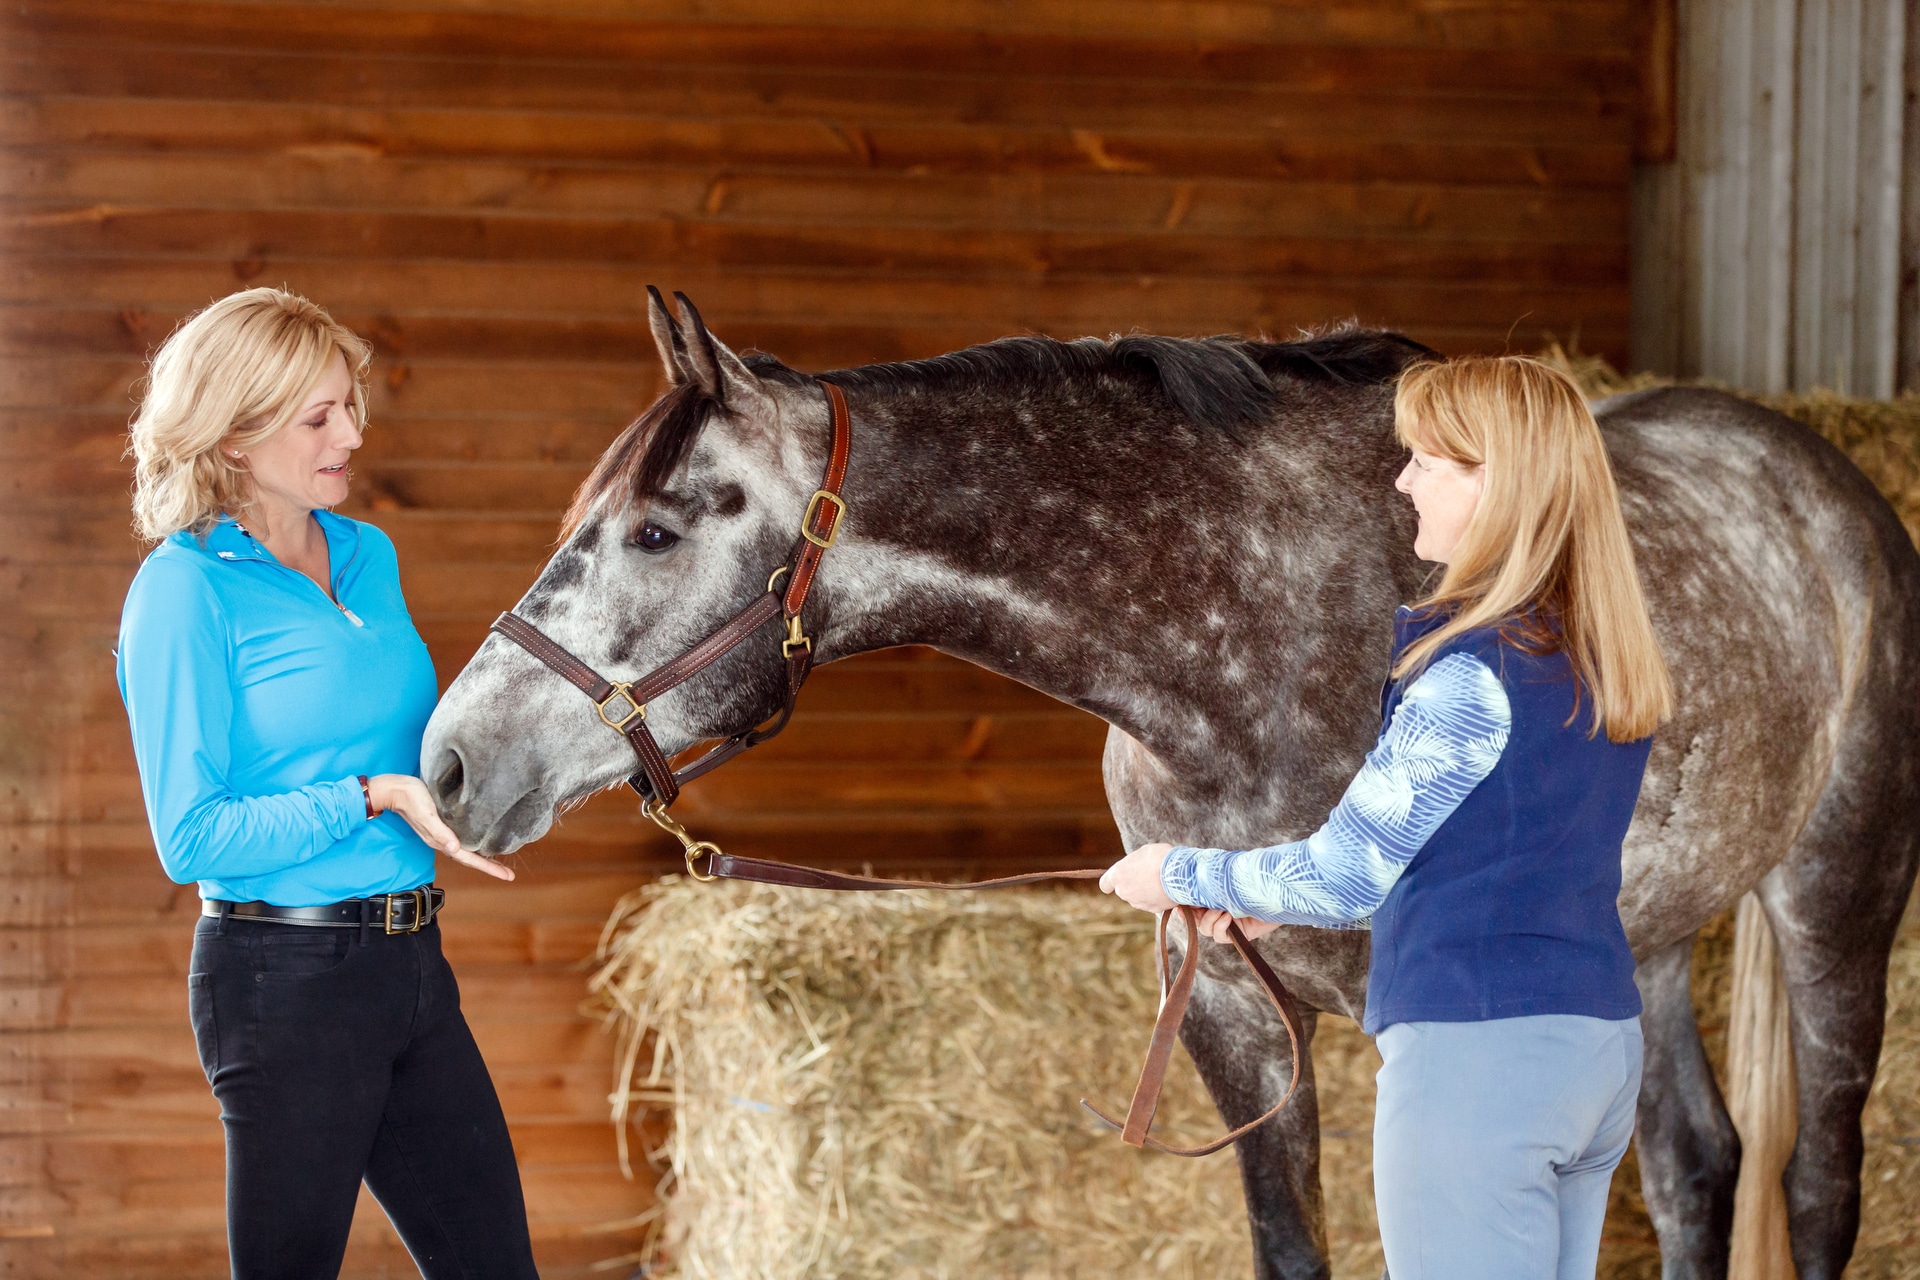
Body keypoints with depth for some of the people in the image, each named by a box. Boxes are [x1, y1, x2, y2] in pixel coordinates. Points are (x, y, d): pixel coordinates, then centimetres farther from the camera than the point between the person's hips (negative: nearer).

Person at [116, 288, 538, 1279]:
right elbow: (192, 838, -14)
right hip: (286, 976, -7)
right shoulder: (187, 589, -11)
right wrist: (375, 797, -19)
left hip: (409, 965, 7)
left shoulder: (367, 556, 11)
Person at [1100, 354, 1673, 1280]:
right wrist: (1274, 902, 23)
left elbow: (1341, 876, -11)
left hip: (1476, 1058, -9)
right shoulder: (1609, 666, 10)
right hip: (1600, 1051, 9)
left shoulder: (1475, 671, -16)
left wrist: (1181, 874, 6)